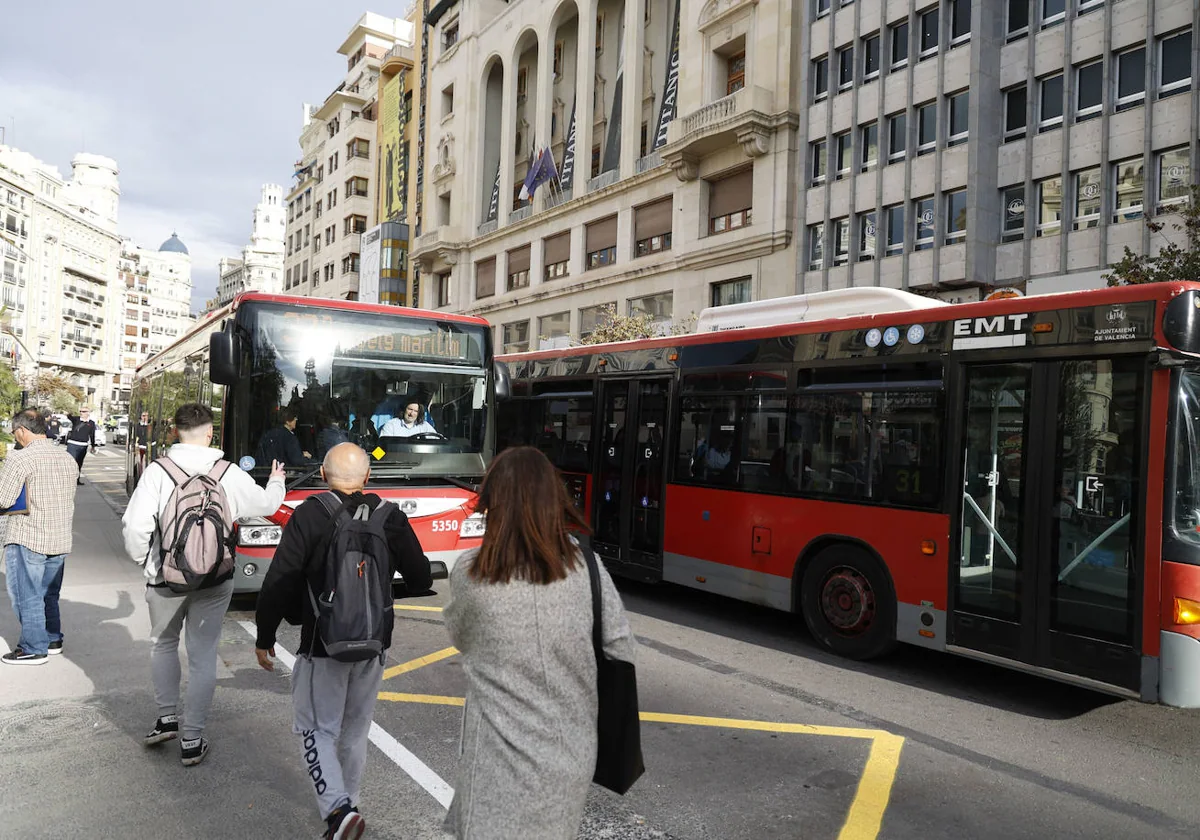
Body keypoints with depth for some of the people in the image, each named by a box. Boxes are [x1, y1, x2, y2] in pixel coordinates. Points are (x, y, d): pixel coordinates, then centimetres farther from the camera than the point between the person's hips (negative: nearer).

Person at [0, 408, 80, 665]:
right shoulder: (68, 459, 7)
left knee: (27, 596, 5)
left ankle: (33, 649, 11)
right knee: (49, 594, 19)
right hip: (60, 539, 7)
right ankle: (53, 639, 28)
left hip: (27, 539, -7)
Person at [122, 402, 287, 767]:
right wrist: (276, 481, 29)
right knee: (203, 655, 9)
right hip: (214, 581, 0)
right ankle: (191, 740, 16)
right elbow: (265, 505, 8)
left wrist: (144, 560, 4)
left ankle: (167, 717, 29)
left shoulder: (157, 472, -11)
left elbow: (134, 525, -15)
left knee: (163, 643, 26)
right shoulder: (230, 474, -7)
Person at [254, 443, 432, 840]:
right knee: (355, 730, 20)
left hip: (323, 646, -4)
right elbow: (421, 580, 0)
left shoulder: (309, 515, -13)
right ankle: (347, 804, 34)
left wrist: (264, 637, -1)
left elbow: (279, 583, -14)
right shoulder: (391, 518, -4)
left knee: (317, 729, 9)